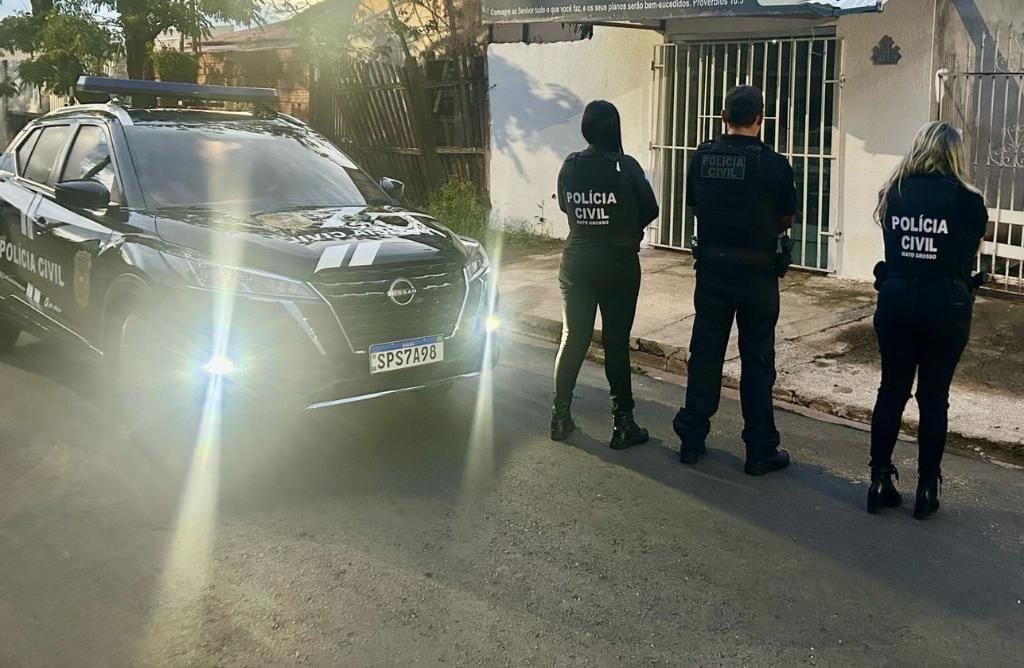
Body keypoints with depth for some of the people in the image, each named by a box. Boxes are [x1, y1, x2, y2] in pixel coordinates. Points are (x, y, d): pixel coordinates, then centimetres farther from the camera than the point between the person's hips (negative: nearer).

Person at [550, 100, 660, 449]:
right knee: (616, 343, 3)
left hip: (576, 263, 3)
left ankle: (560, 417, 18)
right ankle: (623, 423, 9)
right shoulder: (625, 166, -13)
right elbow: (650, 210, -3)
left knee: (572, 339, 13)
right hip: (619, 265, -3)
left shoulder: (570, 166, -3)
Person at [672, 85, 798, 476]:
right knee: (757, 361, 6)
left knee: (704, 354, 12)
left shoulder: (701, 158, -3)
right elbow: (788, 219, 1)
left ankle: (691, 440, 19)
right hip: (758, 273, -3)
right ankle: (760, 451, 13)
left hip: (711, 267, 3)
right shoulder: (774, 164, -12)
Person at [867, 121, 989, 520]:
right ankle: (927, 488, 14)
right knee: (934, 398, 7)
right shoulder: (967, 200, -6)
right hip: (945, 305, -2)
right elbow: (974, 252, 9)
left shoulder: (893, 193, 1)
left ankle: (880, 483, 15)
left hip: (896, 300, 2)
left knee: (892, 391, 10)